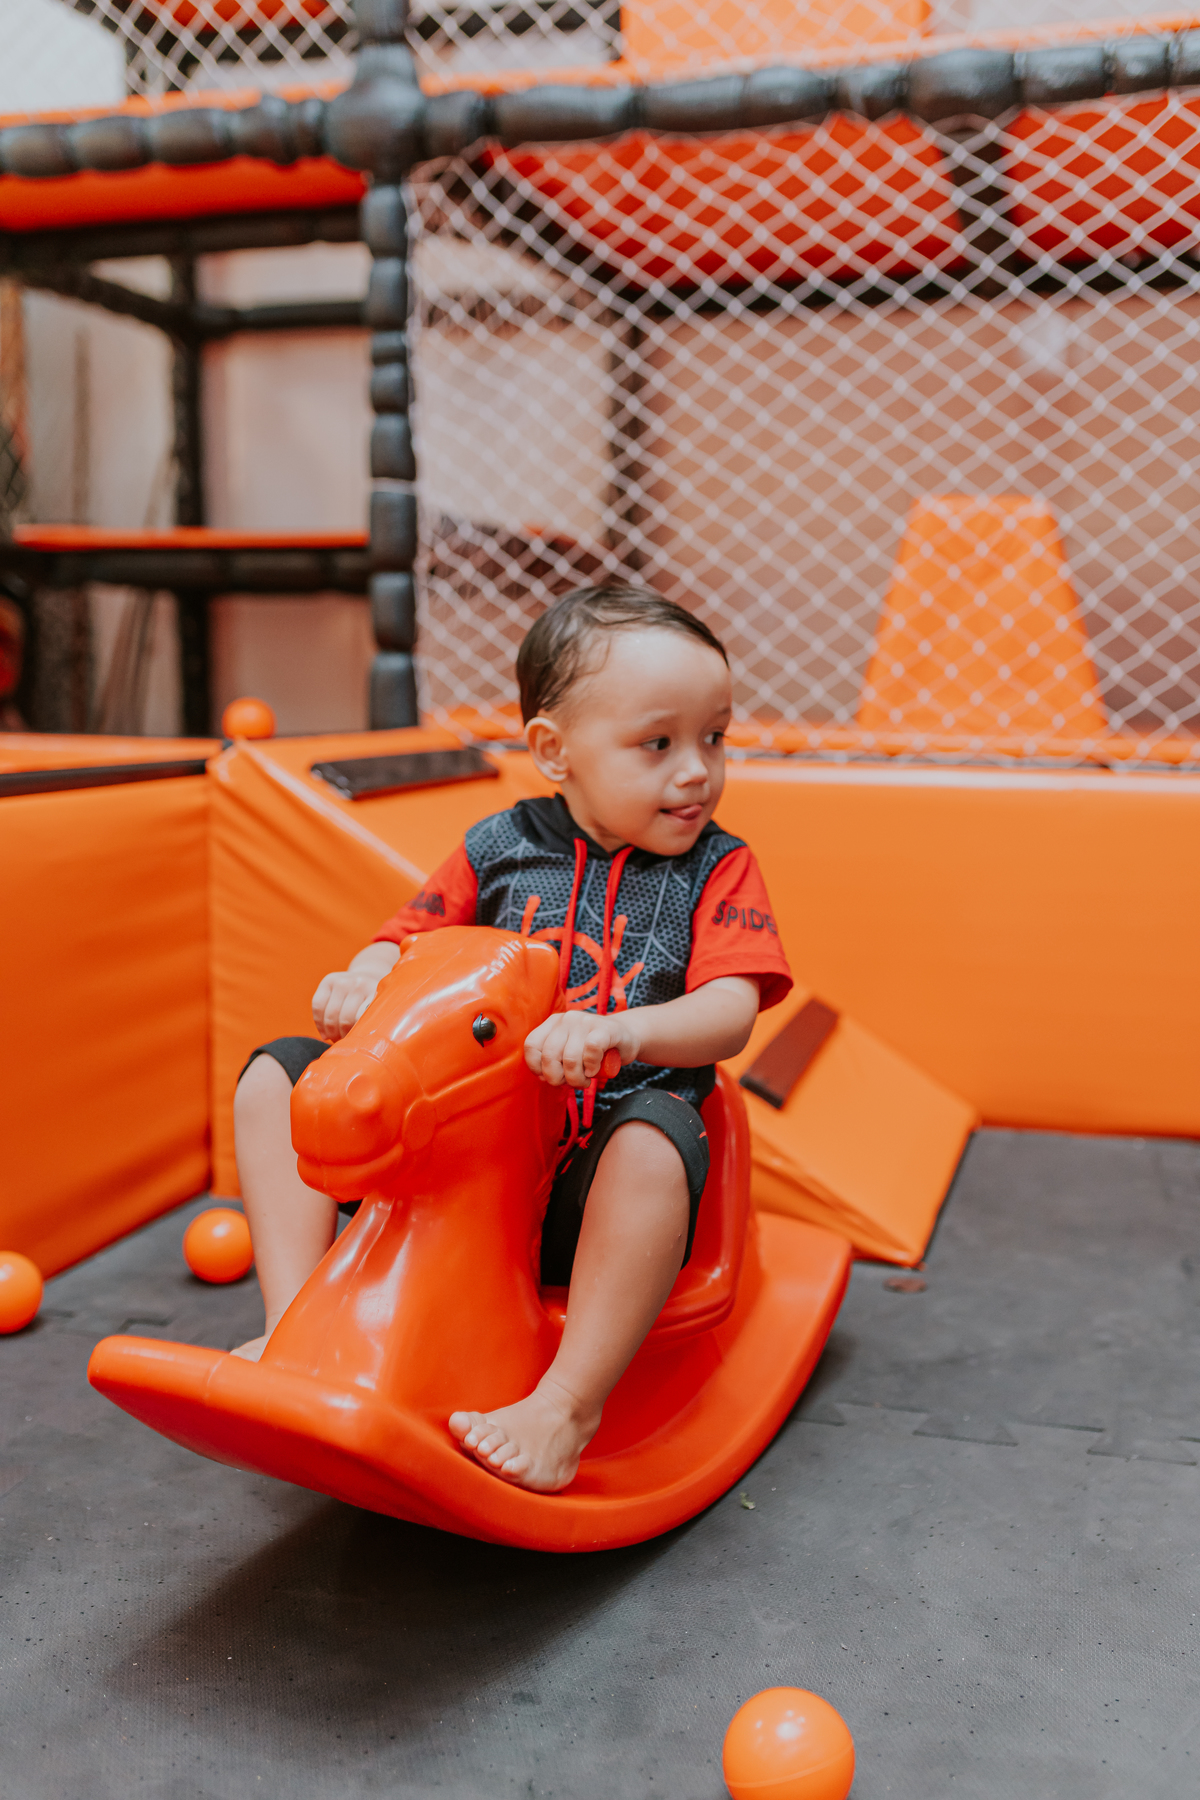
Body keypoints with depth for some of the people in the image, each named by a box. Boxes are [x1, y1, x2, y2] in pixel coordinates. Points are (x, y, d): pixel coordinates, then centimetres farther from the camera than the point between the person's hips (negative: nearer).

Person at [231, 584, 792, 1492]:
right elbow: (407, 941, 11)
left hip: (591, 1178, -3)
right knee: (278, 1077, -3)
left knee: (658, 1136, -39)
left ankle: (570, 1402, -32)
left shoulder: (718, 867, 1)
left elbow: (729, 1013, -12)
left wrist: (617, 1033, -33)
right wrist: (362, 981, -15)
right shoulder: (497, 849, 7)